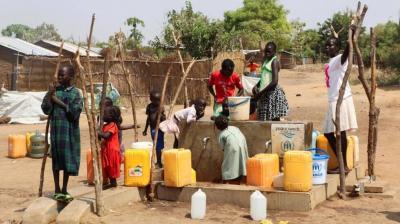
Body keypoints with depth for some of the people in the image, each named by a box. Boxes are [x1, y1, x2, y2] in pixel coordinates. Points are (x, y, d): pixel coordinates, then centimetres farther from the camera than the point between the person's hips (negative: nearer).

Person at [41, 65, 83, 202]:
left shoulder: (75, 93, -3)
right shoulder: (55, 90, 4)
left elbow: (75, 113, -15)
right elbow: (46, 109, -1)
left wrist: (59, 102, -13)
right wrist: (49, 95, -13)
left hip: (69, 130, -1)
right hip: (56, 129, 2)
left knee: (68, 159, 4)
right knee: (56, 160, 5)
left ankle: (64, 190, 17)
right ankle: (57, 190, 15)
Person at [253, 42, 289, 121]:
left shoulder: (274, 61, -11)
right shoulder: (266, 60, 15)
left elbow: (274, 82, -19)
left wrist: (261, 93, -18)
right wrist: (256, 86, 7)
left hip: (272, 92, -9)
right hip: (265, 93, 9)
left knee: (275, 119, -6)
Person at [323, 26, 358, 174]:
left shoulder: (339, 59, -9)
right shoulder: (331, 62, 18)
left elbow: (347, 51, -33)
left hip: (341, 99, -9)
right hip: (333, 100, 9)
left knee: (340, 132, -5)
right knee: (328, 133, 12)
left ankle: (344, 166, 2)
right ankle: (341, 162, 20)